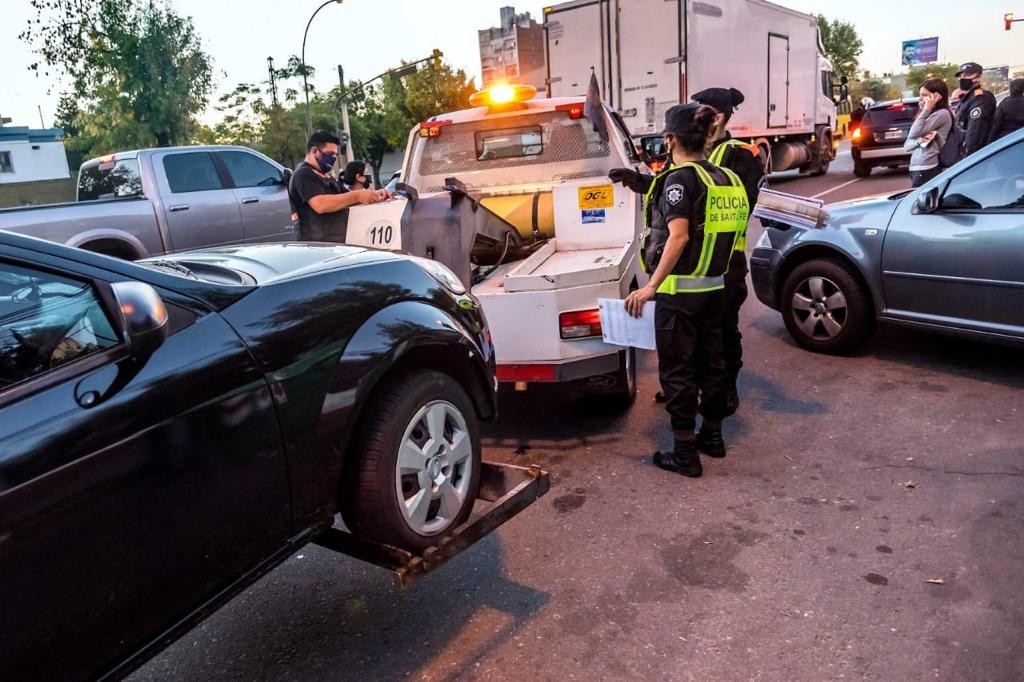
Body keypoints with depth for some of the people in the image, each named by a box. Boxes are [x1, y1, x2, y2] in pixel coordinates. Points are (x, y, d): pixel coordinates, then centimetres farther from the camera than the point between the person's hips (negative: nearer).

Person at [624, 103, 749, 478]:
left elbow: (678, 236, -25)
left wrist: (651, 286, -25)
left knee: (677, 371, 1)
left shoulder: (679, 178, -14)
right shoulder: (725, 178, 9)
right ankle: (713, 435, 32)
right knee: (710, 361, 19)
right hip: (715, 288, 8)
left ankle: (684, 453, 7)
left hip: (679, 291, -8)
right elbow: (725, 230, 12)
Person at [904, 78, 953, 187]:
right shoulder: (927, 116, 22)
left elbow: (913, 134, -14)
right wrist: (919, 141, -8)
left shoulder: (942, 114, -5)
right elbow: (906, 146, 14)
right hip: (916, 169, 8)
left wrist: (926, 110, -5)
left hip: (928, 170, -8)